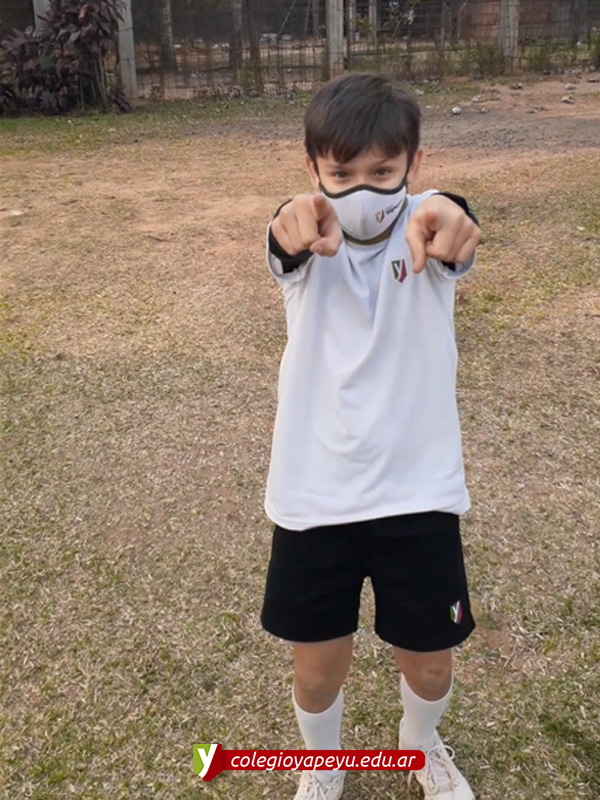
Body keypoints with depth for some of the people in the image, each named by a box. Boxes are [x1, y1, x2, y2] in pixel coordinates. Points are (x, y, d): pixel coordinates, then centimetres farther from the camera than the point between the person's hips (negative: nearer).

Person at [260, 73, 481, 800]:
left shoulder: (425, 228, -9)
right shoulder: (309, 243, -8)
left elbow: (452, 235, -34)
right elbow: (290, 246, -33)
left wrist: (449, 219, -59)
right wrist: (295, 223, -58)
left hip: (418, 490, 0)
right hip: (313, 495, 0)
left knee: (428, 660, 15)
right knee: (318, 664, 13)